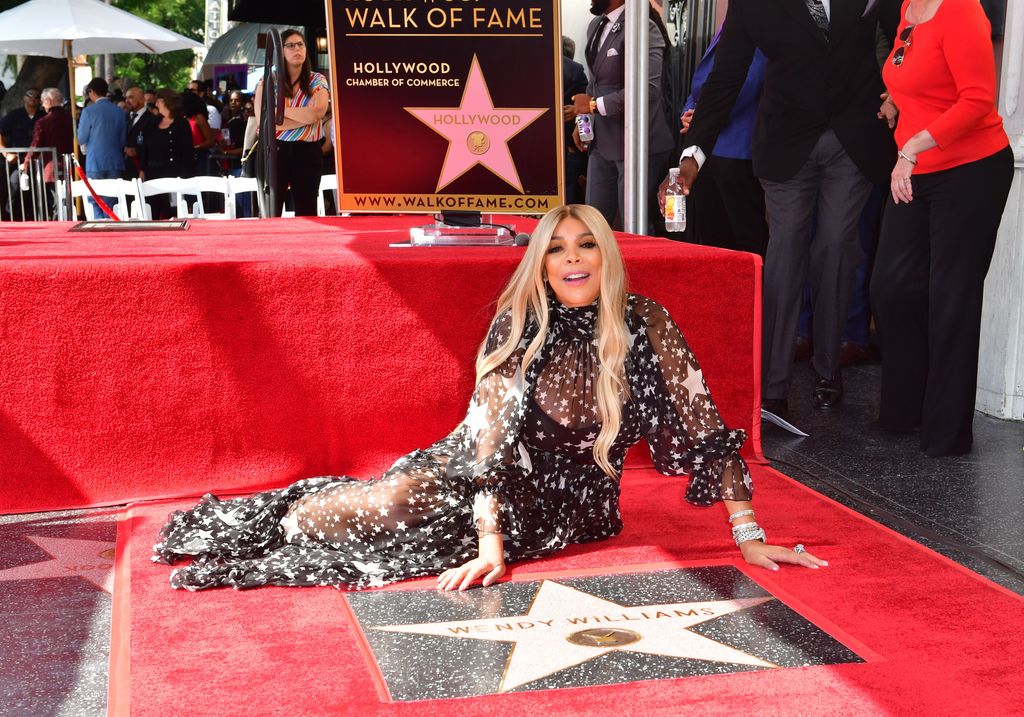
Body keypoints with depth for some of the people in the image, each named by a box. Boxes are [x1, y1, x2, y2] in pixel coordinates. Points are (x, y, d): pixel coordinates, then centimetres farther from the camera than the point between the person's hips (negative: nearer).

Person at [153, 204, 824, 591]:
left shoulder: (644, 324, -16)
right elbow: (492, 430, -18)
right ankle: (291, 518, 8)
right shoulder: (519, 326, -12)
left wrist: (749, 536, -18)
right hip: (496, 473, 2)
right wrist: (491, 545, -29)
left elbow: (705, 427, -15)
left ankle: (300, 518, 7)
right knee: (401, 490, -22)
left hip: (568, 500, -2)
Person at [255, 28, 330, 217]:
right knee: (270, 213, 0)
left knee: (306, 213, 7)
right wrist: (307, 117, -10)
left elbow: (318, 112, -12)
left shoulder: (317, 81, 7)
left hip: (308, 151, 1)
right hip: (275, 150, -1)